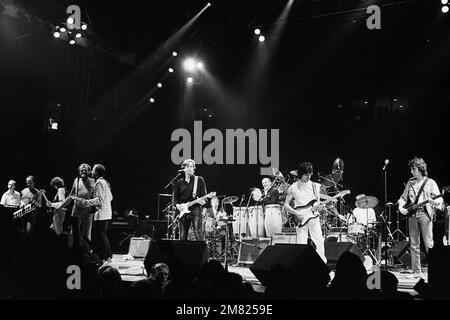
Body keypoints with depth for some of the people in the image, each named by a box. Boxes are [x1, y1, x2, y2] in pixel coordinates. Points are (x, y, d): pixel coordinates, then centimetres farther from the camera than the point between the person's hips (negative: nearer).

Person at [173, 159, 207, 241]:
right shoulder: (179, 183, 12)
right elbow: (175, 196, 15)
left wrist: (203, 201, -16)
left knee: (197, 232, -14)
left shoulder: (199, 180, 5)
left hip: (196, 209, -3)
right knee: (183, 235, 2)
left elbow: (204, 194, 4)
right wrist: (177, 204, -4)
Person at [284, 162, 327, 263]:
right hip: (300, 219, -1)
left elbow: (318, 201, 11)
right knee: (301, 243, -4)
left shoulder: (315, 186, 7)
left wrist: (318, 206, -13)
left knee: (319, 241, -4)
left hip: (313, 217, 2)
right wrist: (297, 214, -10)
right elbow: (286, 205, 3)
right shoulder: (293, 187, 2)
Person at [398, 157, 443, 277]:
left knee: (429, 244, -10)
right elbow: (403, 197, 20)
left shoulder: (430, 182, 2)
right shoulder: (410, 183, 15)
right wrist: (401, 207, 0)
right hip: (412, 215, 5)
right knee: (414, 245, 4)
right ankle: (416, 272, 8)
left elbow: (439, 199, -4)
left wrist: (435, 201, -26)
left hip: (425, 214, -4)